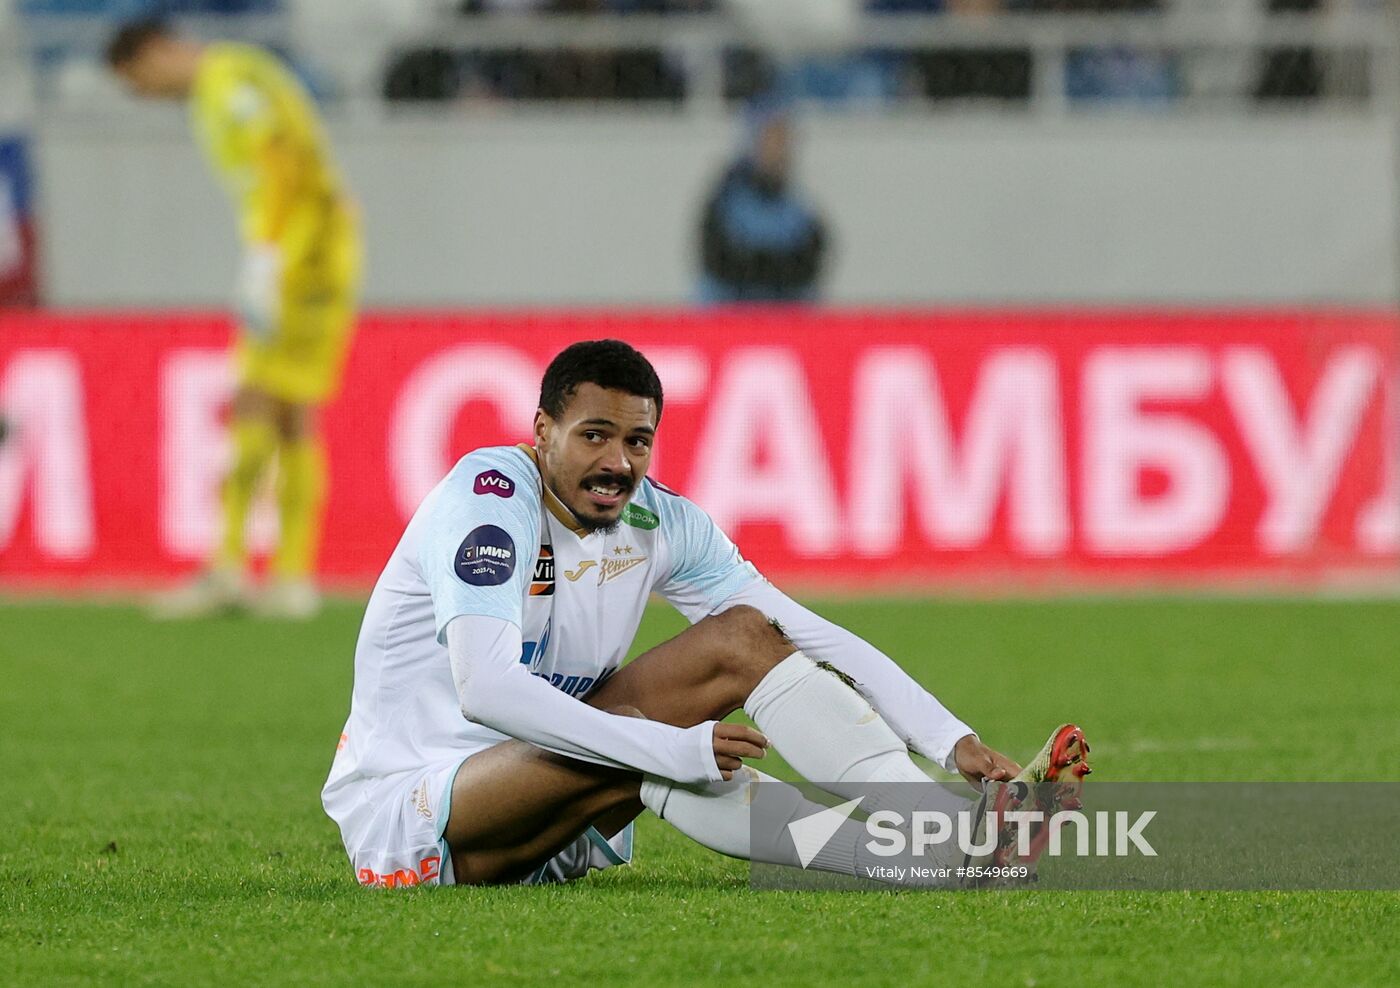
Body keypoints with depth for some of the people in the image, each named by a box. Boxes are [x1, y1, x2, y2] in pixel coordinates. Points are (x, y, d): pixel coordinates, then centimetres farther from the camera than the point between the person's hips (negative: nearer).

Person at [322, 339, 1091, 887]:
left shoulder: (660, 523, -1)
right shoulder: (488, 495, -22)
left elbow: (818, 639, -3)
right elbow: (485, 690, -36)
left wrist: (955, 742, -16)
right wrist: (680, 750, -39)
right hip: (400, 811, -7)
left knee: (743, 638, -7)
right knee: (637, 750, -34)